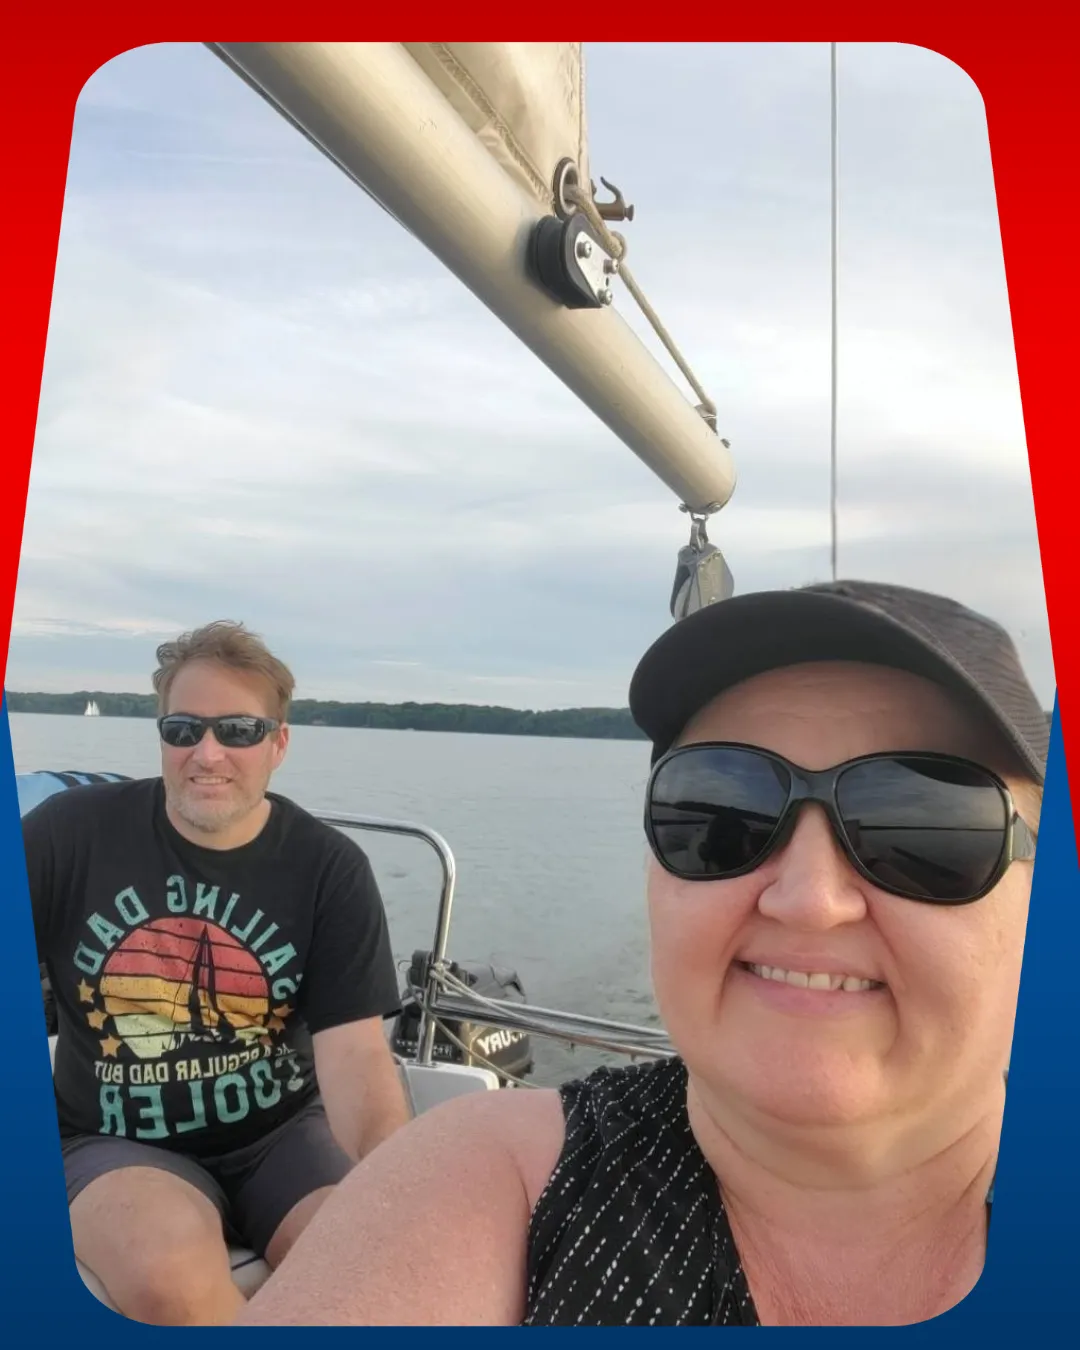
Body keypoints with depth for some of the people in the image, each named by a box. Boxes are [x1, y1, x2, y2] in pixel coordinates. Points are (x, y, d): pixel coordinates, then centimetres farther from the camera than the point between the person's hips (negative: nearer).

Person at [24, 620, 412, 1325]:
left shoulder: (331, 867, -7)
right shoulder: (74, 830, -7)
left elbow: (354, 1052, -14)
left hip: (283, 1131, 1)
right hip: (118, 1143, 0)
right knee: (170, 1261, -32)